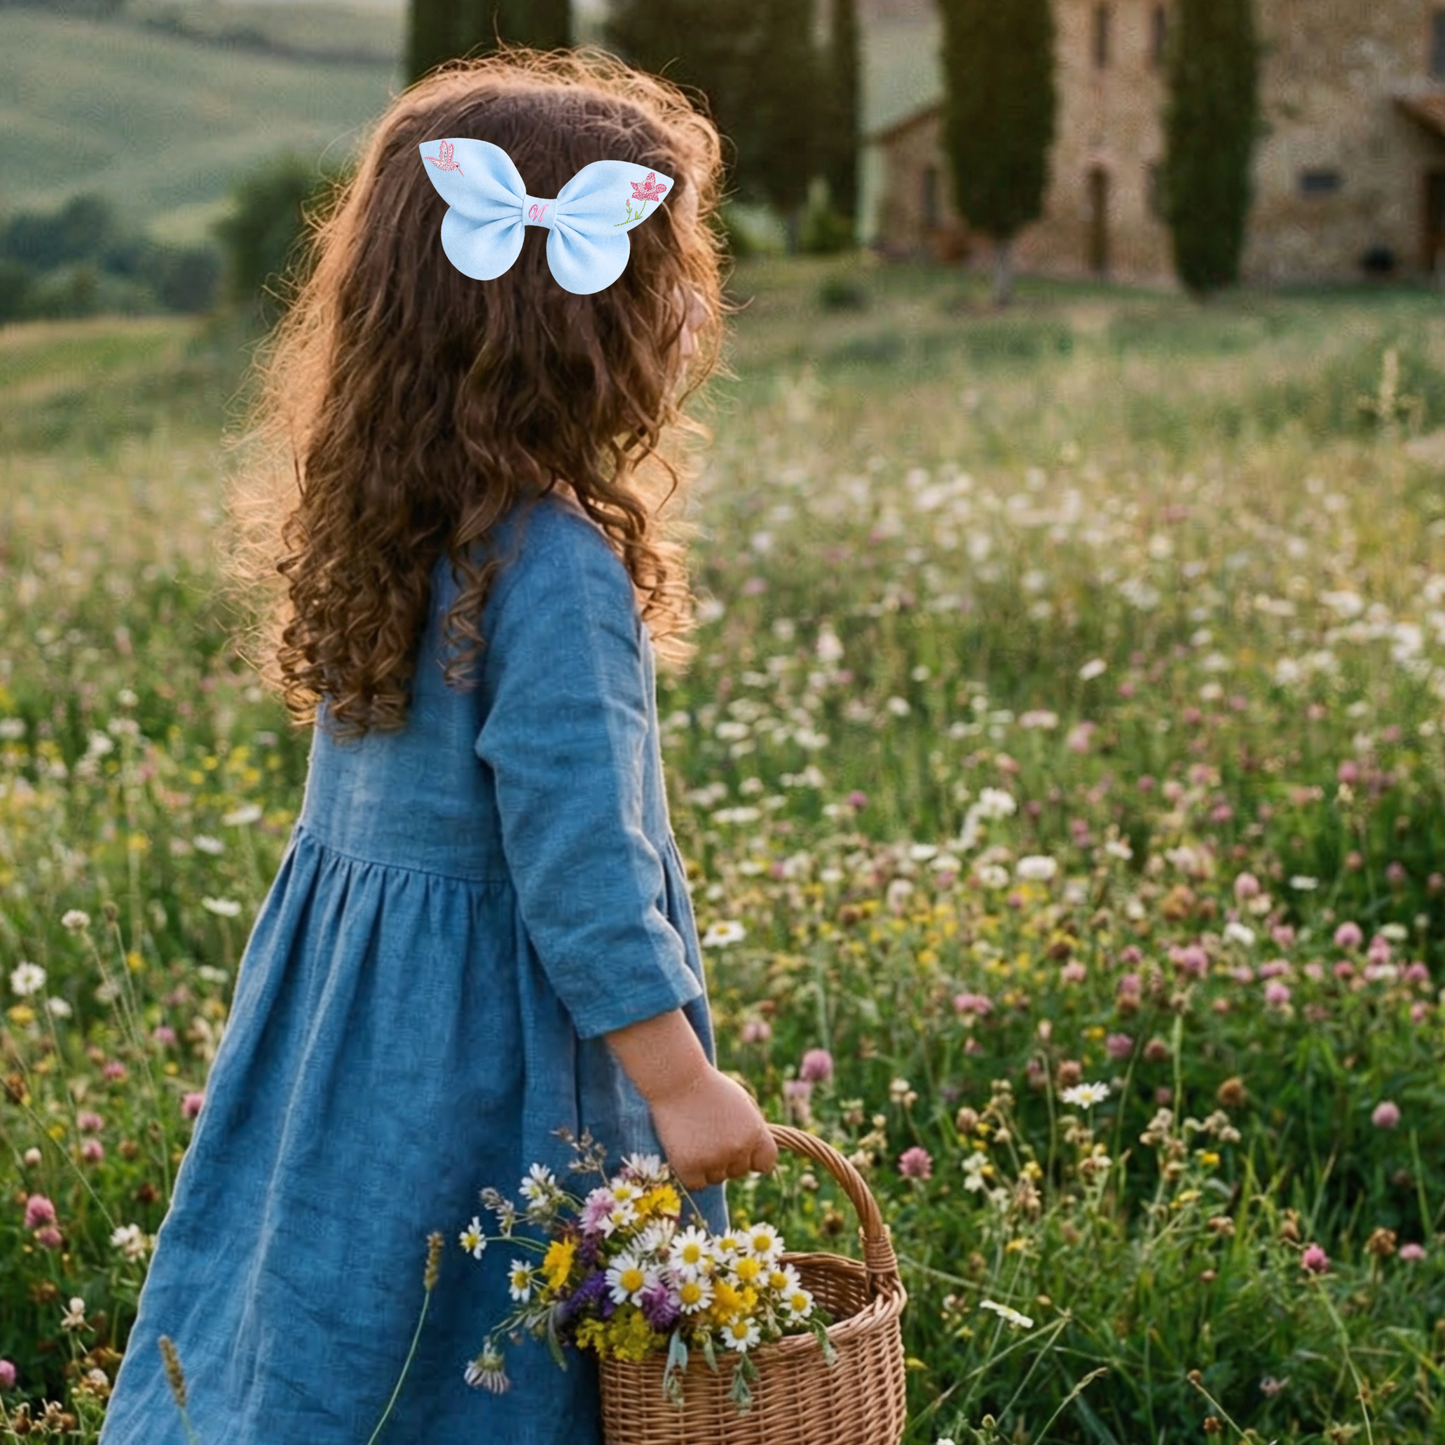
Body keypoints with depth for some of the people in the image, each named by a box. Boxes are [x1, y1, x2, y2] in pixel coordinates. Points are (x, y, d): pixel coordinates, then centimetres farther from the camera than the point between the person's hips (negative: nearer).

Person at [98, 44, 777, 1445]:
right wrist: (681, 1083, -18)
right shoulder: (552, 565, -25)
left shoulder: (377, 523, 1)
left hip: (345, 1014, 8)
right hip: (491, 1036, -8)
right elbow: (575, 850, -24)